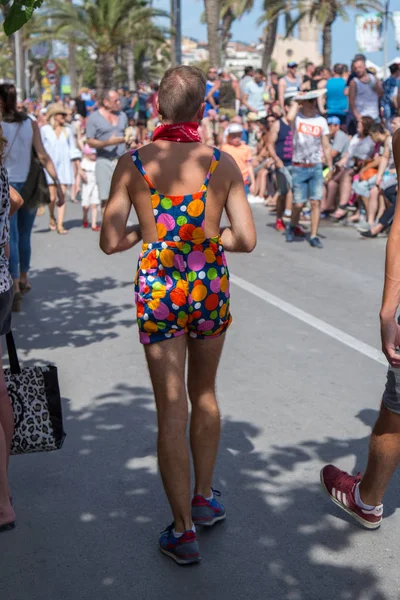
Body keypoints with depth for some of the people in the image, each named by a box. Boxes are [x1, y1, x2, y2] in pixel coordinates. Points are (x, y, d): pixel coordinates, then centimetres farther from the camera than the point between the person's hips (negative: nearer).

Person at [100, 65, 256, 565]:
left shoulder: (132, 164, -7)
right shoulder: (223, 164, -6)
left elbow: (110, 242, -8)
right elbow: (246, 239, -8)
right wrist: (207, 236, 9)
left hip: (158, 292, -1)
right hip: (210, 287, 2)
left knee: (171, 410, 7)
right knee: (204, 394, 22)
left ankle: (184, 532, 17)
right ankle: (204, 498, 37)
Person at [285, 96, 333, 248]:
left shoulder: (321, 121, 8)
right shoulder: (297, 117, 1)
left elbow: (326, 146, 11)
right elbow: (289, 118, -26)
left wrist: (330, 167, 5)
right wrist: (296, 102, -9)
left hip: (316, 168, 2)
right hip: (299, 168, -2)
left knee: (316, 202, -5)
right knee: (299, 204, -2)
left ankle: (314, 236, 2)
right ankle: (292, 227, 26)